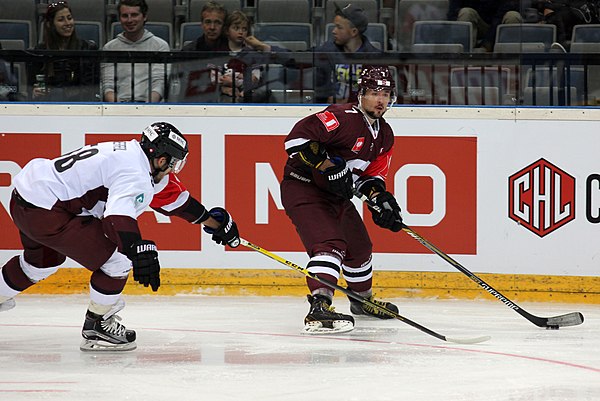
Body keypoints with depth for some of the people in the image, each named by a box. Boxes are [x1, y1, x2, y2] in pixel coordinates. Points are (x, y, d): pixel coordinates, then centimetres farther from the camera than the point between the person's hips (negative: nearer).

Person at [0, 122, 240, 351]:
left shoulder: (131, 153, 13)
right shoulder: (135, 175, -18)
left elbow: (170, 194, 25)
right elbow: (119, 214, -37)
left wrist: (211, 220, 32)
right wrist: (139, 250, -50)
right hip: (45, 211, -10)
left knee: (44, 260, 36)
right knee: (118, 257, -7)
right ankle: (96, 327, 7)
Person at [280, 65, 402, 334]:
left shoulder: (384, 136, 6)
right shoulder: (344, 118, -23)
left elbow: (370, 175, 11)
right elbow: (299, 136, -32)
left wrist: (382, 200, -8)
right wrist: (328, 166, -33)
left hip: (336, 195, 10)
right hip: (303, 188, -10)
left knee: (359, 247, 24)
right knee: (330, 244, -29)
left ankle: (362, 300, 50)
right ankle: (319, 308, -42)